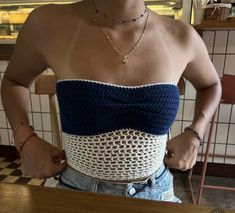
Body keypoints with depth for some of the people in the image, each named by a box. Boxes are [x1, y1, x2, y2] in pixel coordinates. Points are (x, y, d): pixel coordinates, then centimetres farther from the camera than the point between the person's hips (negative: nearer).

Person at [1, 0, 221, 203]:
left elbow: (211, 85, 10)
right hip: (79, 192, 0)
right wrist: (25, 139, -11)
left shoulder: (181, 37, -11)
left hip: (155, 192, 2)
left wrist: (194, 134, -6)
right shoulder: (47, 24, -15)